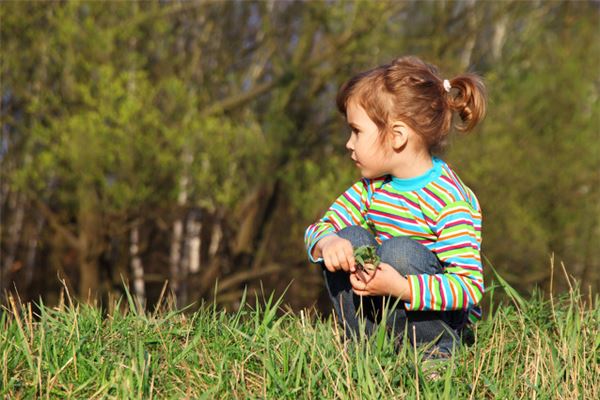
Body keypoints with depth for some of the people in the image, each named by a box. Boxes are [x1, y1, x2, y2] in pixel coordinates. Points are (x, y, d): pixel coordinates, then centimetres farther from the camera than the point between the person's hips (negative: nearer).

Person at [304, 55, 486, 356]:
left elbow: (470, 288, -27)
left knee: (401, 251, -29)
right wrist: (327, 242, -25)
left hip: (439, 317, -6)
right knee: (348, 239, -14)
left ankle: (437, 350, -14)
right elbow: (319, 229, 1)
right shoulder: (373, 184, 1)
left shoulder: (447, 200, -22)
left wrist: (401, 287, -39)